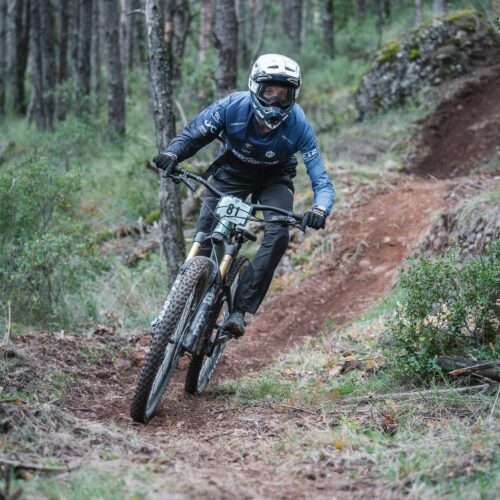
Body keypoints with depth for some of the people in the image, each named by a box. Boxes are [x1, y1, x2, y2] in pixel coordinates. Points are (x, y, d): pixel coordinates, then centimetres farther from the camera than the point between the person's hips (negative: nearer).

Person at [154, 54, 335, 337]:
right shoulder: (233, 106, -30)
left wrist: (320, 210, -50)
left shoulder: (298, 125, -31)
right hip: (233, 172, 1)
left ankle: (240, 310, -20)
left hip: (274, 178, -1)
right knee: (205, 235, -18)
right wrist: (172, 154, -39)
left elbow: (321, 181, -28)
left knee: (278, 235, -25)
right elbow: (192, 135, -16)